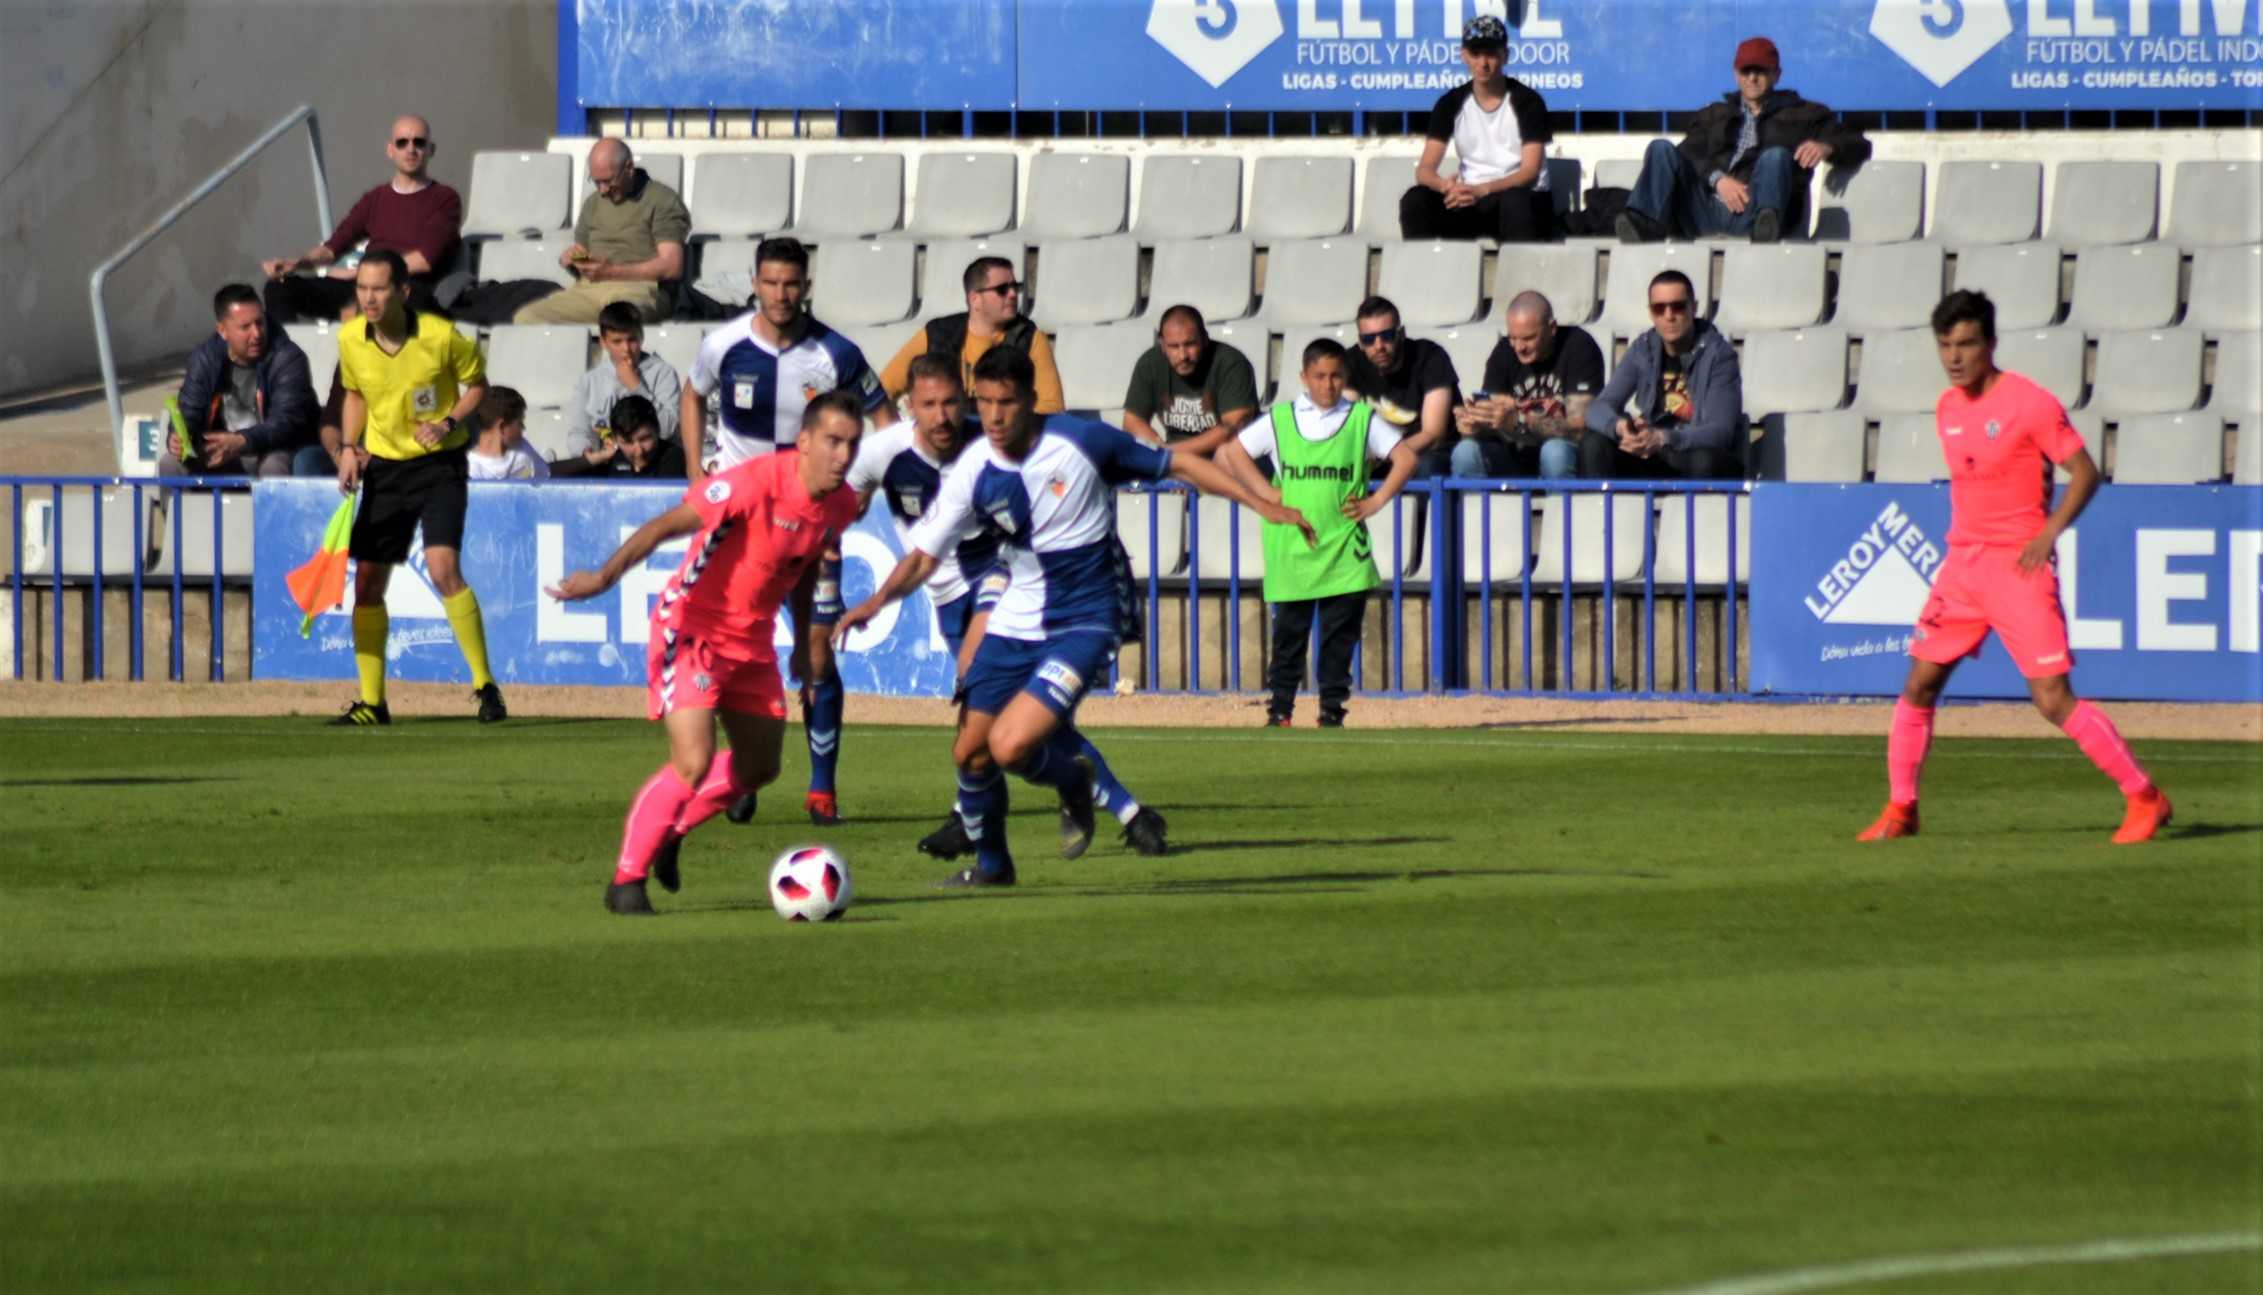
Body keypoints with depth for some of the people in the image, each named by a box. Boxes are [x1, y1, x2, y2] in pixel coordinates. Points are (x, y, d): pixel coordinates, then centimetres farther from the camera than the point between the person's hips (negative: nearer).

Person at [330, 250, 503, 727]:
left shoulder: (441, 337, -18)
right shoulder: (350, 339, -5)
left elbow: (477, 383, -1)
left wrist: (449, 423, -17)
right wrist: (349, 447, 0)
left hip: (438, 464, -5)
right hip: (383, 467, 5)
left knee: (442, 568, -21)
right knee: (367, 582, 3)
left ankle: (485, 685, -10)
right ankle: (371, 701, 15)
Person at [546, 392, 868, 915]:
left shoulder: (841, 505, -2)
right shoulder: (756, 481, -25)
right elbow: (666, 525, -26)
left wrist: (804, 645, 20)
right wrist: (605, 576, -36)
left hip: (753, 643, 8)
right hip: (691, 631, -8)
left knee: (758, 768, 15)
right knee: (693, 764, -18)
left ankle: (668, 833, 40)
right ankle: (626, 880, -2)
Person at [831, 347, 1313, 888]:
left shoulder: (1082, 440, -16)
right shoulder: (973, 472, -7)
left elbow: (1180, 466, -4)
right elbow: (924, 556, -3)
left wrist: (1264, 505, -8)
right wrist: (878, 600, -23)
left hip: (1084, 623, -4)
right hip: (1014, 622, 5)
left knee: (1009, 746, -21)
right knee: (970, 754, 5)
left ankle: (1073, 779, 13)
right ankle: (991, 863, 32)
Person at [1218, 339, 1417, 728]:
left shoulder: (1362, 419, 5)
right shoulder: (1280, 420, 6)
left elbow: (1405, 458, 6)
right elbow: (1232, 452, 12)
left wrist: (1376, 501, -2)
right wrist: (1266, 494, 2)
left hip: (1345, 553, 0)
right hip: (1292, 549, 0)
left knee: (1339, 637, 0)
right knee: (1289, 634, 2)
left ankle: (1332, 711, 7)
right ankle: (1279, 710, 8)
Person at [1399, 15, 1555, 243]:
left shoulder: (1527, 101, -4)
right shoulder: (1452, 103, 5)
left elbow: (1530, 172, -12)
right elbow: (1424, 170, -2)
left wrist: (1482, 190, -29)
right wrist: (1447, 186, -28)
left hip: (1521, 196, -3)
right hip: (1470, 199, 3)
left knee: (1515, 202, -40)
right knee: (1415, 201, -25)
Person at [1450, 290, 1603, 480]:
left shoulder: (1579, 348, -13)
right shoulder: (1504, 352, -1)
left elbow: (1579, 427, -21)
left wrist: (1517, 421, -35)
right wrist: (1475, 424, -29)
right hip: (1517, 454, 4)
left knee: (1555, 452, -36)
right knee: (1465, 452, -23)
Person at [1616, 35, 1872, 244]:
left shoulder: (1802, 115, 25)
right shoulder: (1714, 116, 32)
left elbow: (1858, 145, 16)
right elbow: (1689, 154, 13)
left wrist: (1826, 147, -9)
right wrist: (1718, 179, -10)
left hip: (1752, 215, -3)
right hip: (1706, 214, 3)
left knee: (1776, 156, -29)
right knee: (1662, 149, -14)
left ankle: (1766, 224, -58)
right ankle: (1645, 224, -40)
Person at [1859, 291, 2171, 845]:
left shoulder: (2031, 404, -11)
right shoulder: (1947, 409, 10)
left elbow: (2085, 472, -9)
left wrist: (2048, 533, -19)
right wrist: (1963, 543, 17)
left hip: (2019, 565, -7)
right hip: (1962, 563, 7)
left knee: (2053, 699, -11)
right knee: (1920, 684, 4)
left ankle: (2144, 799, -3)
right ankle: (1900, 810, 16)